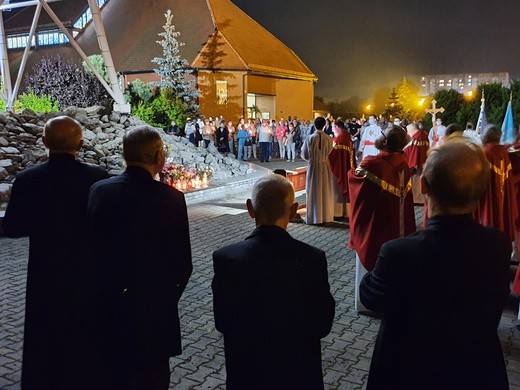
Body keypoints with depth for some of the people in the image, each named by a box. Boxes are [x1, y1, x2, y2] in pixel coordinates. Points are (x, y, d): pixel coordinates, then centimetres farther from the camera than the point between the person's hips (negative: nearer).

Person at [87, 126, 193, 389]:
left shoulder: (99, 190, -8)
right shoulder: (170, 198, -17)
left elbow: (91, 250, -2)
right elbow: (183, 263, -11)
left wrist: (103, 294, 12)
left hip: (107, 307, 4)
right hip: (152, 310, -3)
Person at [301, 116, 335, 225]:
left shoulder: (310, 138, -13)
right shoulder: (328, 138, -8)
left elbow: (304, 154, -7)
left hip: (313, 166, -2)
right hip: (325, 166, 2)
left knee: (314, 192, 6)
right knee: (325, 191, 11)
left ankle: (314, 217, 9)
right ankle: (326, 216, 17)